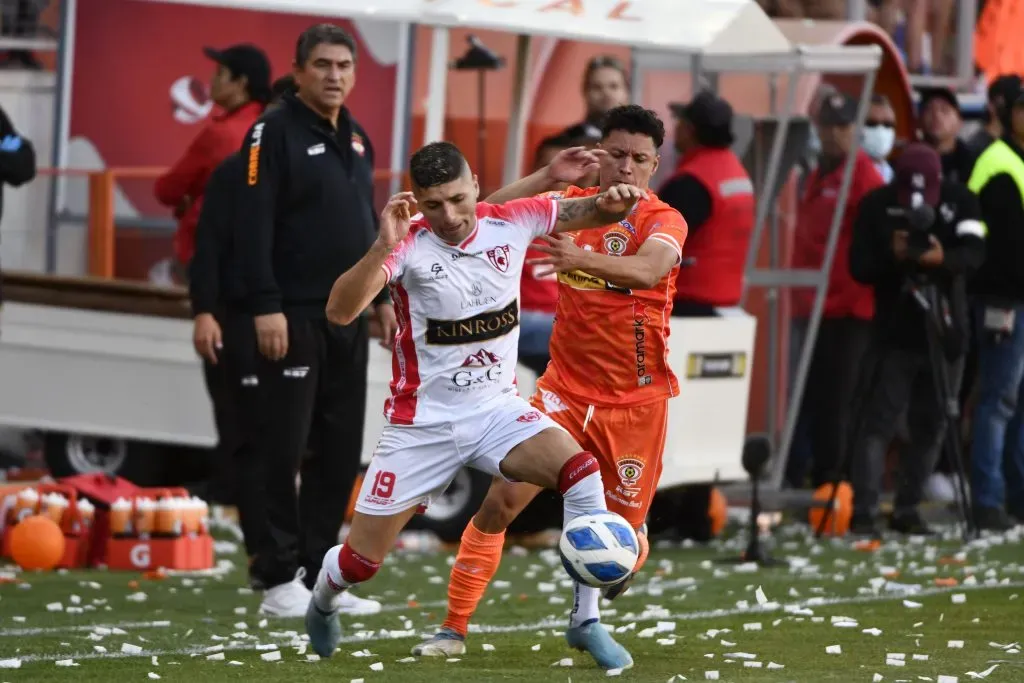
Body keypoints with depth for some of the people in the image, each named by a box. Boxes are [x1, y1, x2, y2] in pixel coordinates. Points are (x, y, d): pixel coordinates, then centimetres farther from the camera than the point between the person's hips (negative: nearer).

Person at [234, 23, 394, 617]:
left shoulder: (357, 139, 15)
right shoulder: (277, 132, -8)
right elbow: (254, 225, -15)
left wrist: (383, 296, 17)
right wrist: (265, 307, -21)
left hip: (349, 321, 8)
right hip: (293, 319, -8)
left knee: (341, 452, 8)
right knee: (285, 449, -5)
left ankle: (318, 575, 14)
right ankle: (280, 579, -1)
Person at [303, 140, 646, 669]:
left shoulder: (512, 222, -8)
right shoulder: (409, 245, -18)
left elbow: (586, 213, 3)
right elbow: (339, 312, -29)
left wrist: (611, 203, -21)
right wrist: (384, 246, -43)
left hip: (498, 409, 2)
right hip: (423, 422, -2)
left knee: (584, 473, -25)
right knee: (361, 560, 3)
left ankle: (586, 621, -15)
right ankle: (323, 601, 40)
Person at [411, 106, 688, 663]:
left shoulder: (664, 221, -8)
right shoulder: (572, 204, 2)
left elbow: (648, 268, -32)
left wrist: (584, 258, -50)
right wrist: (548, 176, -23)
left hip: (636, 399, -2)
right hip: (567, 387, 2)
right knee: (502, 499, -12)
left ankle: (586, 610, 34)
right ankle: (454, 627, -2)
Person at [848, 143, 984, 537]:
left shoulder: (960, 201, 1)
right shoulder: (876, 206, -2)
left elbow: (974, 253, -11)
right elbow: (859, 267, -5)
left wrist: (943, 259, -32)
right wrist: (892, 256, -24)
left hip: (945, 331, 2)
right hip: (894, 332, -2)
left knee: (931, 426, 5)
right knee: (878, 422, -8)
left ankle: (907, 509, 15)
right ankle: (863, 512, -10)